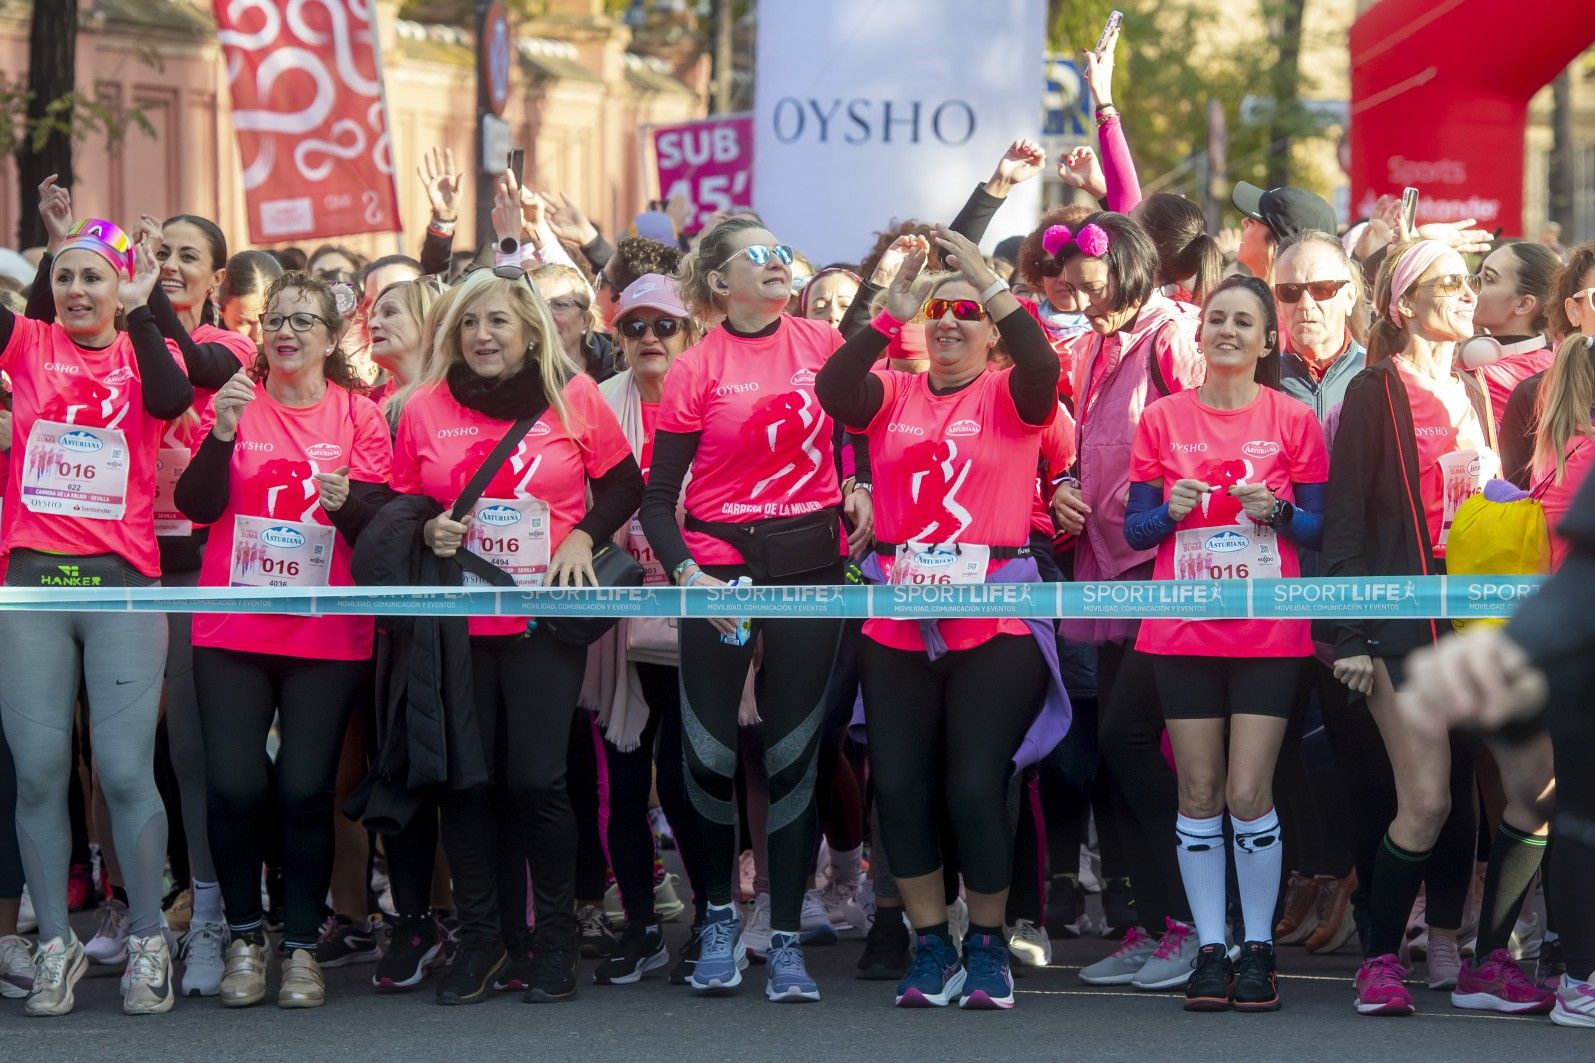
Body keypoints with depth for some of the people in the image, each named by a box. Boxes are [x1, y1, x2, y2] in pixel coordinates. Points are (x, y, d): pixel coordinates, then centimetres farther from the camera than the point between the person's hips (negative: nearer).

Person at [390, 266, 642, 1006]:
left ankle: (554, 939, 8)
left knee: (537, 779, -7)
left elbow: (623, 485, 8)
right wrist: (428, 532, -9)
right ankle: (481, 939, 13)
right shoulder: (425, 409, 4)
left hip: (545, 618, -2)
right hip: (457, 622, 2)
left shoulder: (573, 398, 1)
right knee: (466, 781, 1)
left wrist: (583, 536, -8)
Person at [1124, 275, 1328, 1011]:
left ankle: (1257, 948, 7)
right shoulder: (1162, 420, 5)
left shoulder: (1293, 420, 2)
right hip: (1183, 634, 1)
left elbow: (1318, 527, 5)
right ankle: (1211, 948, 9)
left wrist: (1276, 509, -15)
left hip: (1268, 635, -1)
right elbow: (1134, 528, 5)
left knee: (1249, 792, -5)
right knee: (1199, 791, 2)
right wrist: (1171, 510, -15)